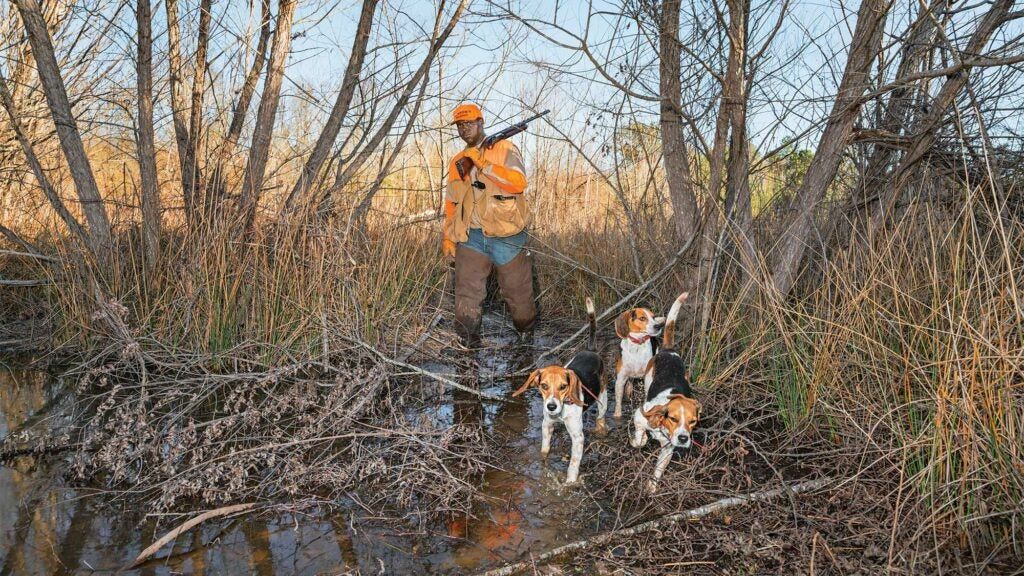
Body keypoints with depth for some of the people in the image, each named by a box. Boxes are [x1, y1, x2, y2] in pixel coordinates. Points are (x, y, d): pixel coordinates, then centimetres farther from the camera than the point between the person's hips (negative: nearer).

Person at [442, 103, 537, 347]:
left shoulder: (504, 149, -1)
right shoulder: (457, 162, 16)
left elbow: (519, 183, -18)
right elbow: (450, 203, 22)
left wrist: (483, 164, -20)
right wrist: (447, 236, 15)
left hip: (507, 238, -3)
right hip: (471, 238, 3)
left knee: (518, 293, 10)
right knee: (466, 295, -9)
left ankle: (527, 336, 34)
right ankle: (468, 346, -1)